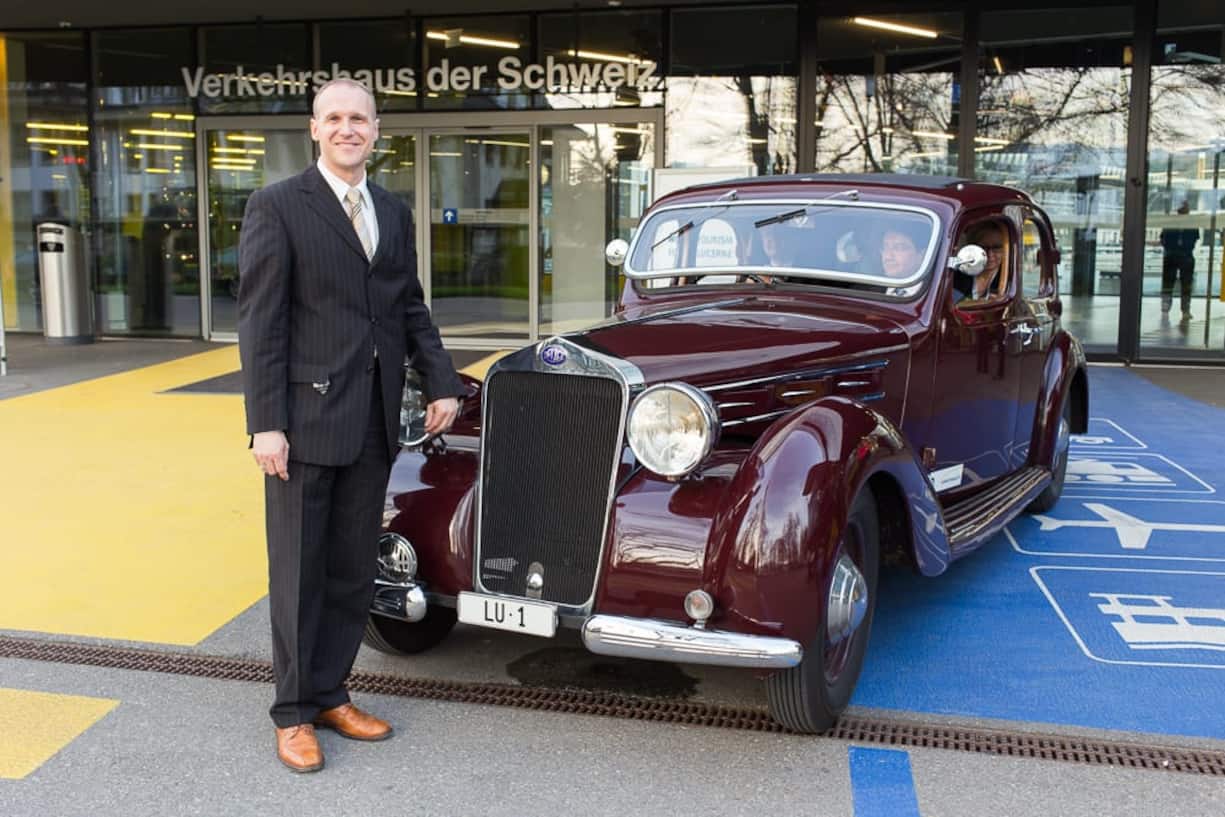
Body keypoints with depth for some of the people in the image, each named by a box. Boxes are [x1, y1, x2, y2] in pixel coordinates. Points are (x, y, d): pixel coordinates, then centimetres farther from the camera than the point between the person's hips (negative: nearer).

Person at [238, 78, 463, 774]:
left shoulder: (395, 213, 14)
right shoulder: (277, 207, -4)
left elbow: (411, 307, 16)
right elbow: (260, 321, -9)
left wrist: (443, 384, 4)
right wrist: (266, 423, -14)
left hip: (374, 422, 6)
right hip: (306, 417, -5)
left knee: (354, 567, 12)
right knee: (300, 571, 5)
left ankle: (330, 692, 26)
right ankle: (295, 713, 18)